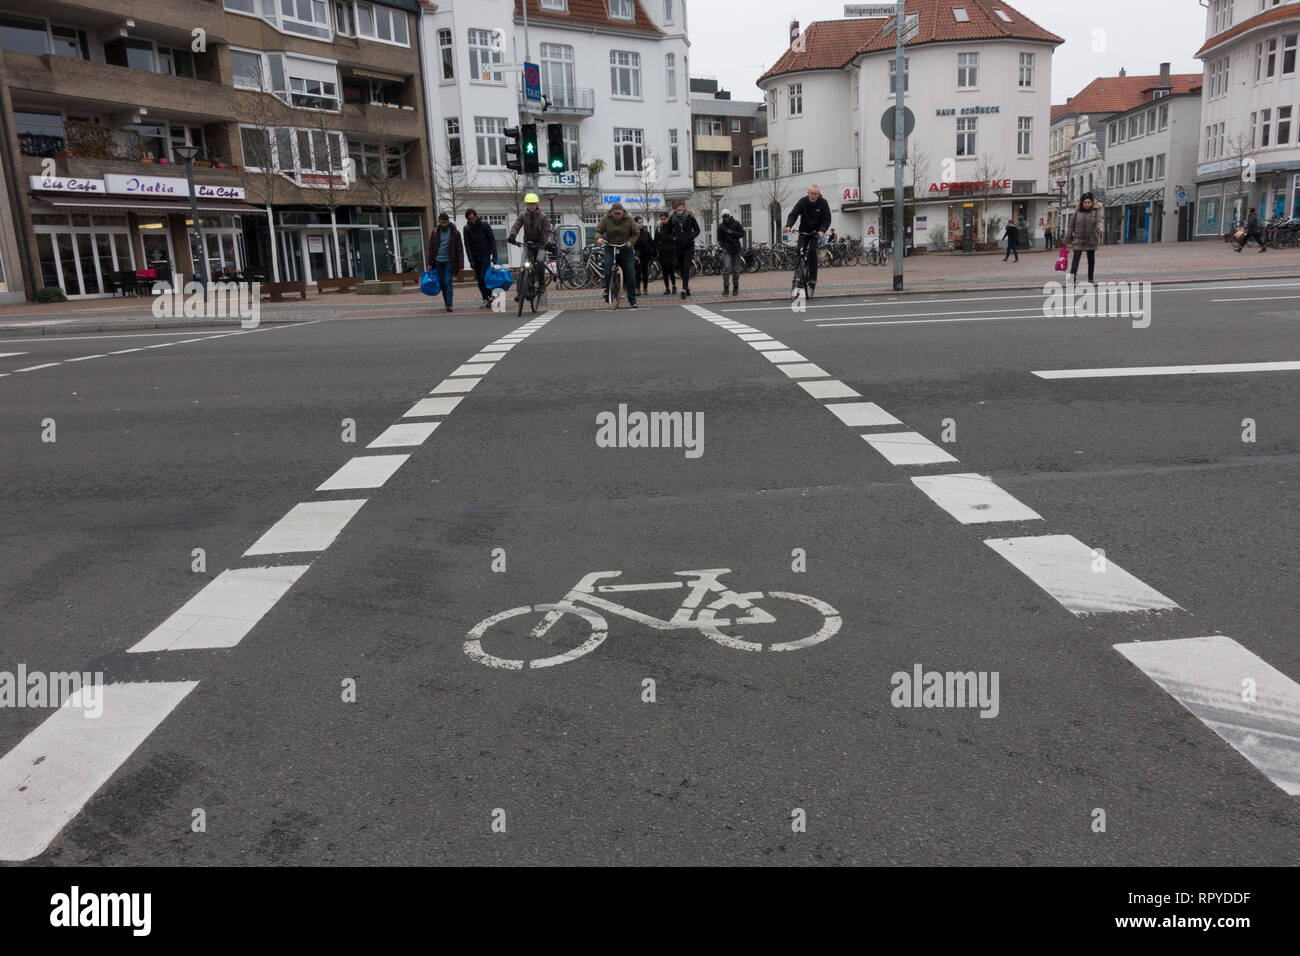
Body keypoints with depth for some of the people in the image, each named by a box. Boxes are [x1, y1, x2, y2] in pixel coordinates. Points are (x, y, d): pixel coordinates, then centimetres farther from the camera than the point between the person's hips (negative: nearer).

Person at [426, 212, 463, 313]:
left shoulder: (455, 232, -3)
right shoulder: (435, 232, 3)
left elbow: (460, 249, -2)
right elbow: (431, 248, 7)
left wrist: (460, 265, -7)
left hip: (449, 262, -3)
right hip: (438, 262, 3)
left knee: (448, 282, -12)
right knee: (442, 283, 7)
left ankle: (449, 304, -13)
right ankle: (446, 302, 20)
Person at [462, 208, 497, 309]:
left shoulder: (485, 225, -5)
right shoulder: (466, 229, 1)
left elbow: (492, 241, -3)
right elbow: (467, 246, -1)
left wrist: (494, 256, -12)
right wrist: (471, 260, -10)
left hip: (485, 255, -3)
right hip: (475, 257, 3)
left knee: (483, 277, -16)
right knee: (479, 280, 1)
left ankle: (490, 296, 2)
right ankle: (486, 301, 6)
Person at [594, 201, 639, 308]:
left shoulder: (628, 219, -4)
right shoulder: (606, 219, -2)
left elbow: (636, 233, 3)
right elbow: (598, 230, 1)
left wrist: (631, 242, -16)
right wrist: (599, 238, -22)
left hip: (626, 249, 0)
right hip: (610, 248, 0)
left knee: (630, 274, -3)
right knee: (608, 269, -24)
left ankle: (632, 300, 6)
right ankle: (607, 290, 1)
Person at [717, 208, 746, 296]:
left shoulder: (736, 223, 2)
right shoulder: (721, 226, 4)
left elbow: (742, 234, 0)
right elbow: (719, 239, 10)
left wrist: (732, 232, -13)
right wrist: (723, 247, -5)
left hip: (736, 249, 1)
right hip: (726, 249, -1)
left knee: (736, 270, 4)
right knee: (726, 268, -17)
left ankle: (735, 288, 14)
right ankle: (726, 289, -16)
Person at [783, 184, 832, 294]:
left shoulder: (823, 203, -10)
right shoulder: (802, 202, -7)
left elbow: (827, 220, -11)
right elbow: (793, 214, -13)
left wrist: (822, 231, -30)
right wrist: (788, 225, -33)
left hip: (816, 232, -2)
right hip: (803, 232, 2)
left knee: (812, 252, -21)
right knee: (800, 253, -12)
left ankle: (812, 279, -18)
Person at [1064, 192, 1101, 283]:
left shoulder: (1096, 211, 1)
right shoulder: (1077, 212, 2)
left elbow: (1099, 221, -13)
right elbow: (1071, 225, 7)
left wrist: (1100, 227, -37)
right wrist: (1068, 238, 9)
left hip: (1091, 240, 1)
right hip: (1078, 240, -1)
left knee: (1091, 260, 10)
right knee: (1076, 258, -15)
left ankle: (1090, 278, 23)